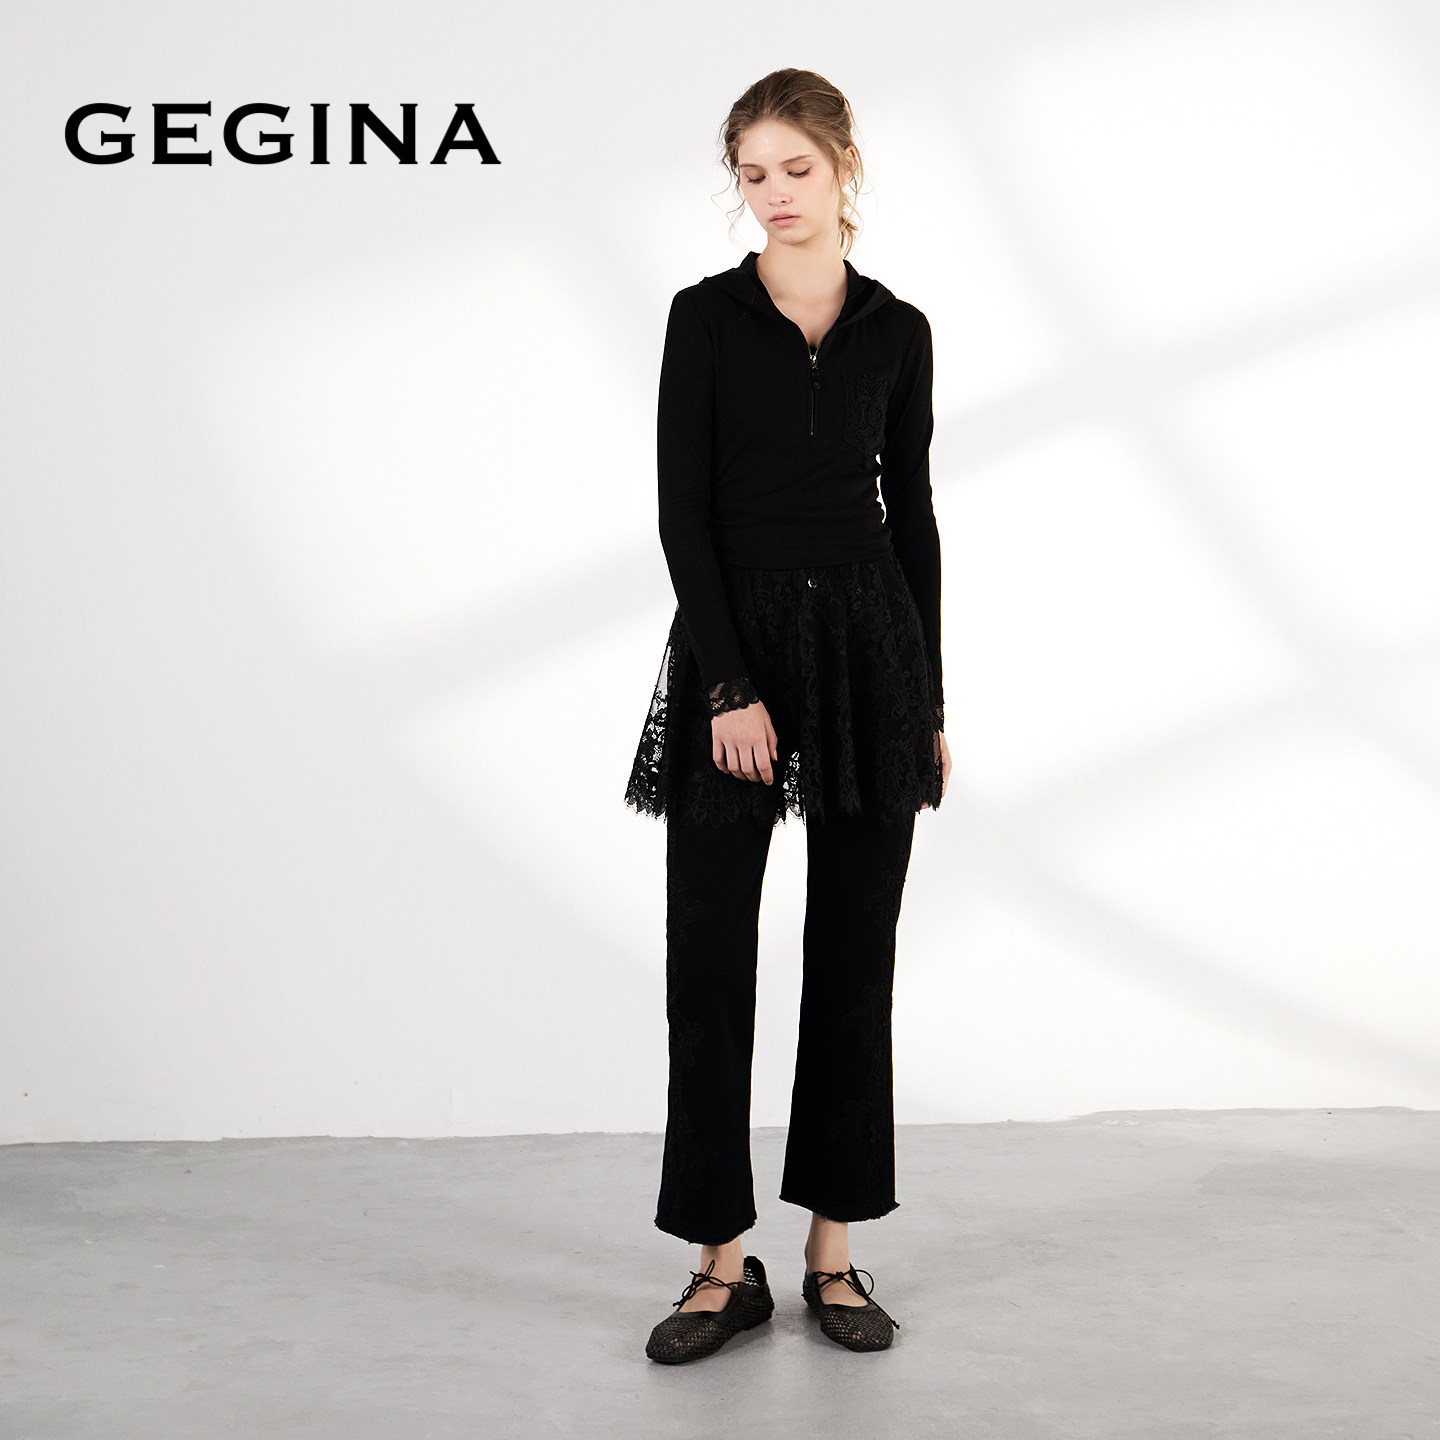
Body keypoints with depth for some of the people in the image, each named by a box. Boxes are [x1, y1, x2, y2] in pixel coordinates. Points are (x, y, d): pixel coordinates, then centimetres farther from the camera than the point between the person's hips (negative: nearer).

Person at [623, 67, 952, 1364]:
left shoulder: (898, 331, 7)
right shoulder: (706, 316, -1)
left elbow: (911, 512, 9)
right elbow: (683, 512, -7)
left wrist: (931, 699, 7)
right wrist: (731, 685, -15)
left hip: (870, 640, 2)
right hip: (731, 638, -2)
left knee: (855, 950, 6)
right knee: (710, 953, -2)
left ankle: (833, 1251, 19)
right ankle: (724, 1264, 11)